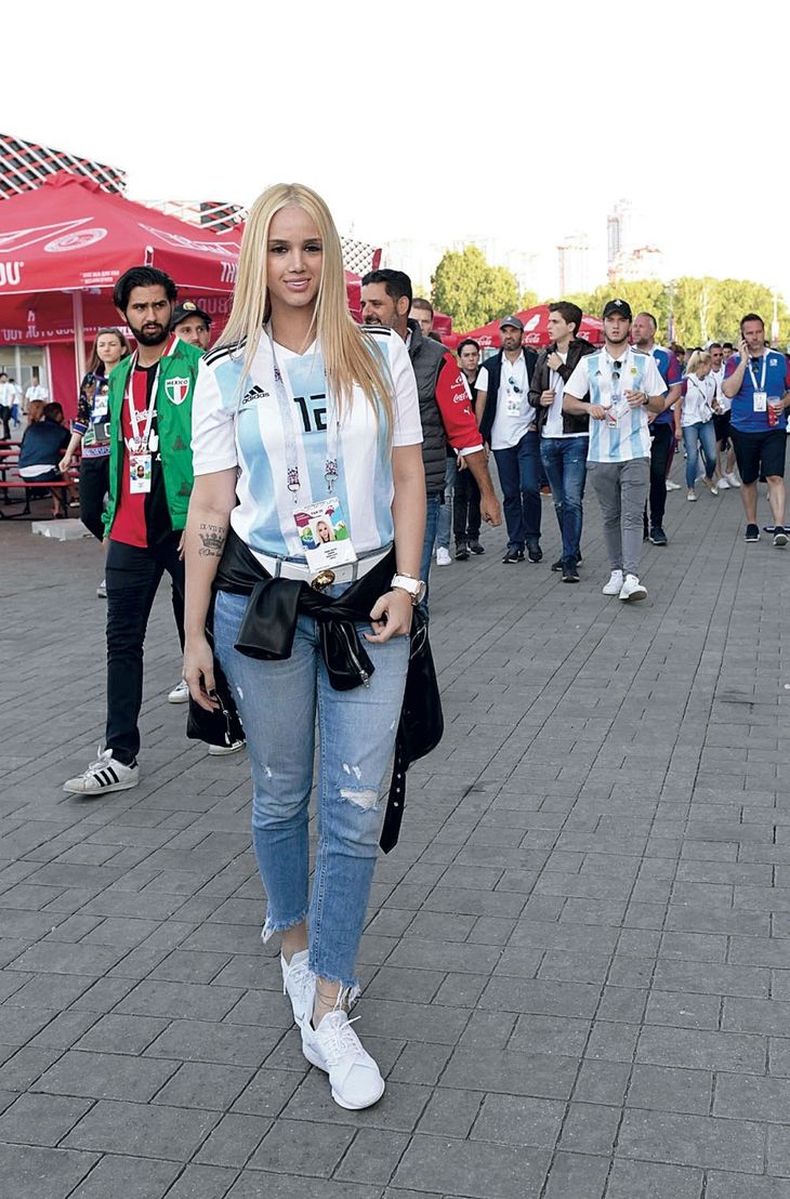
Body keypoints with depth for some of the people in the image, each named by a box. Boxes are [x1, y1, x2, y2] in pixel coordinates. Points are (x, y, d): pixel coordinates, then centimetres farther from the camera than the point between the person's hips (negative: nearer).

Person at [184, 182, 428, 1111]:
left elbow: (408, 477, 6)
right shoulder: (226, 372, 1)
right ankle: (295, 942, 39)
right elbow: (211, 505, 0)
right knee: (280, 796, 13)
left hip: (369, 603, 1)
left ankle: (326, 1010, 9)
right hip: (262, 602, 0)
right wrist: (195, 633, -1)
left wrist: (406, 586, -5)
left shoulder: (381, 356, 3)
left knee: (356, 810, -2)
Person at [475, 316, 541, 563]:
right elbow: (481, 402, 6)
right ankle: (515, 543, 13)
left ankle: (532, 537, 5)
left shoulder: (535, 362, 2)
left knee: (530, 488, -13)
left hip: (528, 434, -2)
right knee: (510, 494, 6)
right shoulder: (491, 366, 7)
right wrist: (479, 436, 0)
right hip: (501, 438, 2)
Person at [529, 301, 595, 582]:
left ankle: (570, 560, -6)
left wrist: (562, 369, -16)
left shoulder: (587, 354, -7)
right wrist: (539, 399, -3)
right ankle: (571, 551, 27)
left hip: (576, 437, -6)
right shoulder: (544, 356, 13)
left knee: (573, 499, -10)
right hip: (548, 438, 7)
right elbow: (532, 393, 19)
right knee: (560, 501, 14)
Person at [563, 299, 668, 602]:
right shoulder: (588, 363, 9)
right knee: (610, 517, 10)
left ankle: (631, 578, -18)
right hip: (600, 453, 2)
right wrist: (590, 407, -11)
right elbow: (567, 402, 8)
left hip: (635, 452, -2)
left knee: (632, 516, -11)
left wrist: (644, 399, -11)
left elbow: (661, 404, 11)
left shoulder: (644, 362, 7)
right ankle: (616, 572, 20)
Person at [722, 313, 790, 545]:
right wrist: (744, 360, -15)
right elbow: (729, 391, -15)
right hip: (743, 428, 1)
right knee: (748, 480, 11)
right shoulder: (735, 361, 1)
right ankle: (751, 524, 25)